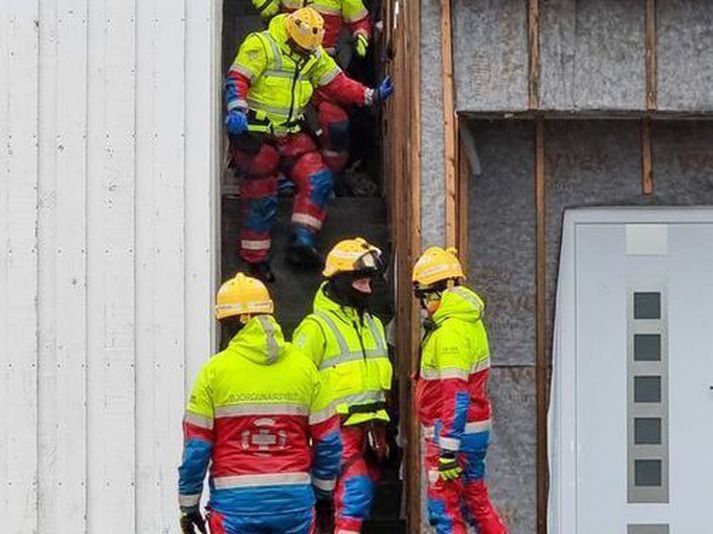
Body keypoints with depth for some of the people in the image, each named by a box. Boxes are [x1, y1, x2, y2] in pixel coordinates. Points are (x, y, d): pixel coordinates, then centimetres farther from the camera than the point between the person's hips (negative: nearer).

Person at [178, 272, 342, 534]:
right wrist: (321, 490, 22)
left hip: (235, 502, -2)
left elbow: (195, 448, -2)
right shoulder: (303, 367, 5)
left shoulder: (215, 370, -3)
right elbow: (329, 441, 8)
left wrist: (188, 505, 7)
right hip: (295, 500, 2)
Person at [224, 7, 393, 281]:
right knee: (261, 199, -2)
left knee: (318, 180, -11)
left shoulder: (314, 55, 9)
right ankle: (255, 259, 12)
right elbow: (236, 79, -19)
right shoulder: (261, 46, -13)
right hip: (257, 135, -6)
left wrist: (371, 96, 4)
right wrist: (237, 110, -35)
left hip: (291, 135, 6)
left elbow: (336, 83, 15)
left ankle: (301, 242, -12)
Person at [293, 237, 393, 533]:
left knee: (361, 504, 8)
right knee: (353, 499, -18)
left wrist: (382, 433, 23)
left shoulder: (373, 325, 19)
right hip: (340, 429, -8)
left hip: (370, 430, 8)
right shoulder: (316, 327, -7)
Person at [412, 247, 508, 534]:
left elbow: (455, 394, -25)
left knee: (444, 510, -4)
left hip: (454, 432, -10)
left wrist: (447, 449, -26)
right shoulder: (469, 321, 11)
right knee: (476, 502, 18)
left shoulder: (451, 330, -20)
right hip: (476, 428, 10)